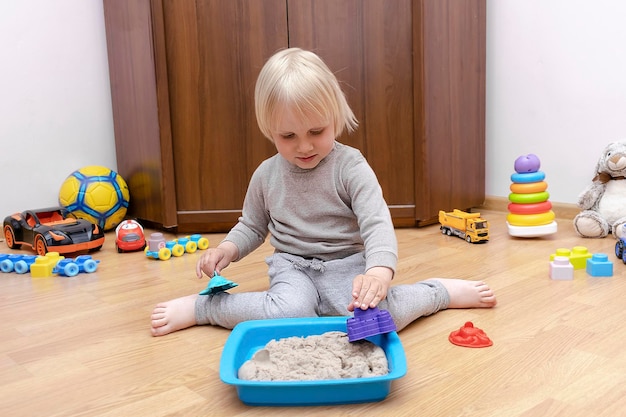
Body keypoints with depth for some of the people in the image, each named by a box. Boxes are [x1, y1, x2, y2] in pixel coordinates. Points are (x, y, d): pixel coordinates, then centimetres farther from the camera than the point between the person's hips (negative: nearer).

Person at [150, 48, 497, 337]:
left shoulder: (350, 166, -11)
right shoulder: (266, 175, 0)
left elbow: (376, 222, -21)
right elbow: (251, 227, 15)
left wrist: (380, 271, -41)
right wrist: (227, 249, -7)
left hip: (346, 264, -1)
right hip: (292, 266, 2)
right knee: (293, 312, -33)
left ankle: (441, 291, -1)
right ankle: (198, 307, -12)